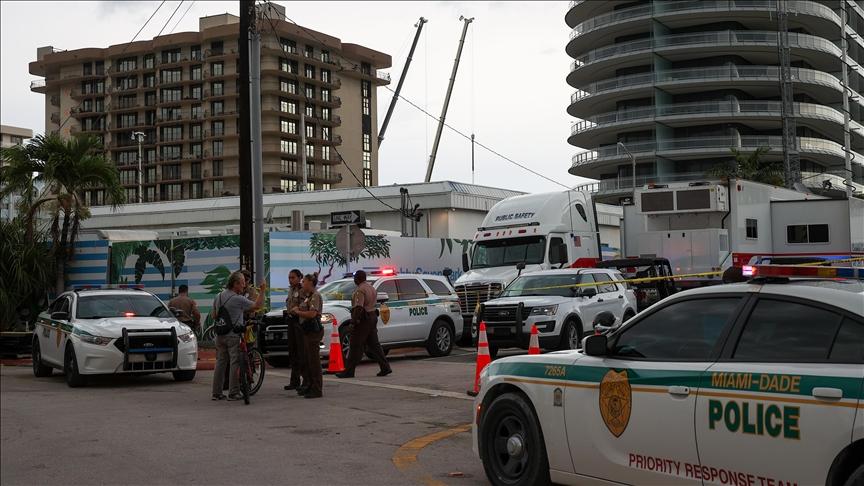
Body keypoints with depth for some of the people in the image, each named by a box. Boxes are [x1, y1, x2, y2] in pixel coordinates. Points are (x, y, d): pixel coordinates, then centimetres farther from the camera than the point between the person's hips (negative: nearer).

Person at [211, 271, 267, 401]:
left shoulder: (218, 297, 10)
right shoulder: (238, 299, -13)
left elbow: (214, 315, 18)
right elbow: (257, 306, -10)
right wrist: (262, 291, -2)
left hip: (220, 335, 7)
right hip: (233, 335, -7)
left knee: (220, 362, 10)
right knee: (235, 364, -2)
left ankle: (216, 393, 12)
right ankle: (233, 393, -2)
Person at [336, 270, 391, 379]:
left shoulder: (360, 290, -15)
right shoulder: (372, 288, 16)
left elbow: (359, 307, -23)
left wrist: (354, 320, -20)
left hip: (363, 320, -9)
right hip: (373, 317, 9)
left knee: (355, 347, -5)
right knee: (374, 344, 12)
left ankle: (348, 371, -3)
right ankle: (385, 367, 9)